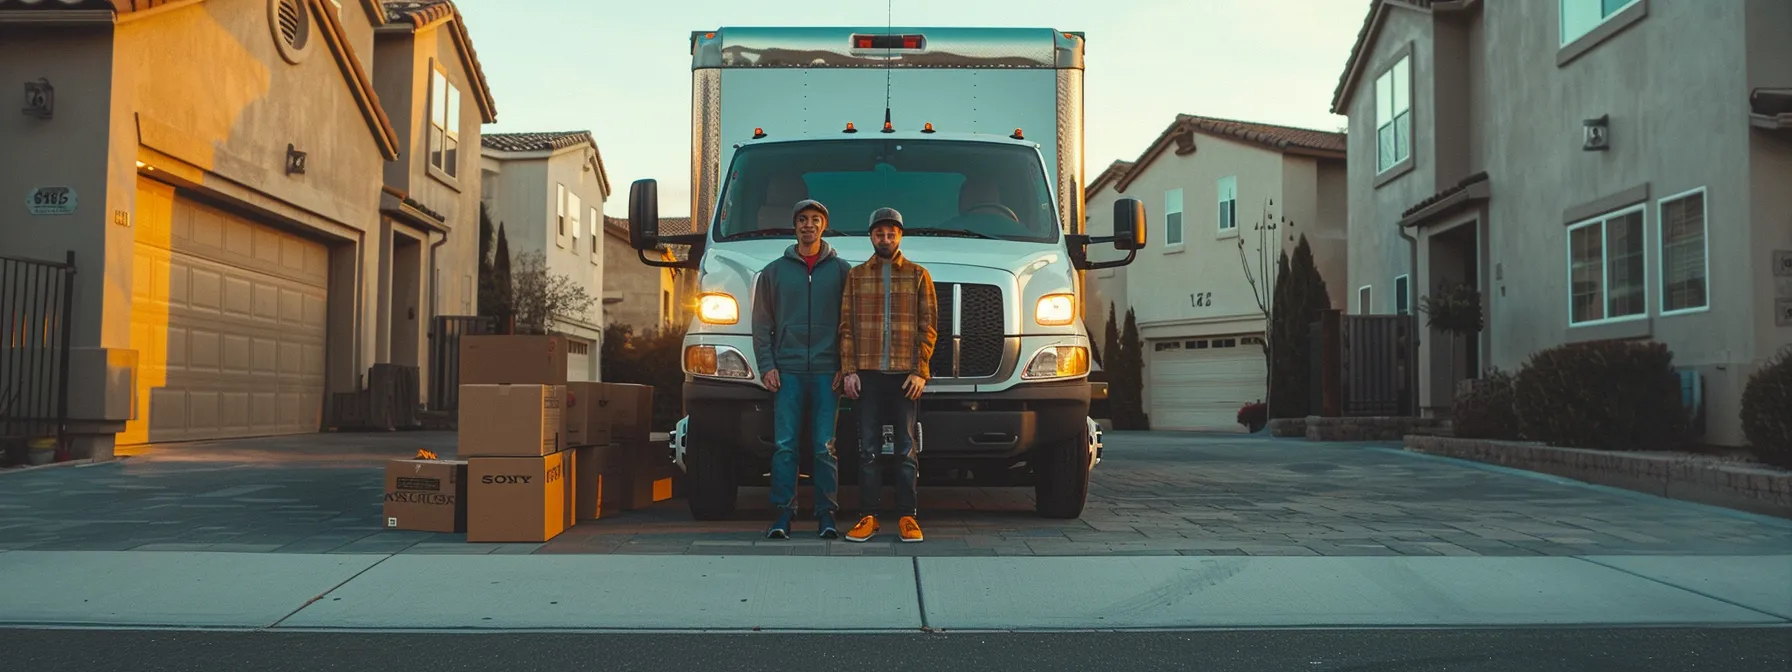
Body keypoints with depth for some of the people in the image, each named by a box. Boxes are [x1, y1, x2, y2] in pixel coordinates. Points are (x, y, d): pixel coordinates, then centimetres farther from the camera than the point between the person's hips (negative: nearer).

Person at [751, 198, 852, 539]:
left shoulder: (841, 270, 9)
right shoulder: (774, 271, 12)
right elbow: (762, 325, 11)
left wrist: (845, 367, -2)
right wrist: (767, 366, 0)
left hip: (827, 372, -1)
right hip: (787, 371, 1)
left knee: (825, 447, 0)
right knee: (785, 445, -2)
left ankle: (826, 513, 7)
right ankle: (783, 513, 3)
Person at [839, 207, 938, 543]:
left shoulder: (918, 275, 8)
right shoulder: (856, 275, 11)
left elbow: (928, 327, 3)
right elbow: (846, 327, 8)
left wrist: (920, 372, -6)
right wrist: (849, 370, -2)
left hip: (905, 375, -1)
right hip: (867, 374, 1)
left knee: (906, 449, 3)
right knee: (868, 449, 3)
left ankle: (907, 517, 8)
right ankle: (868, 516, 8)